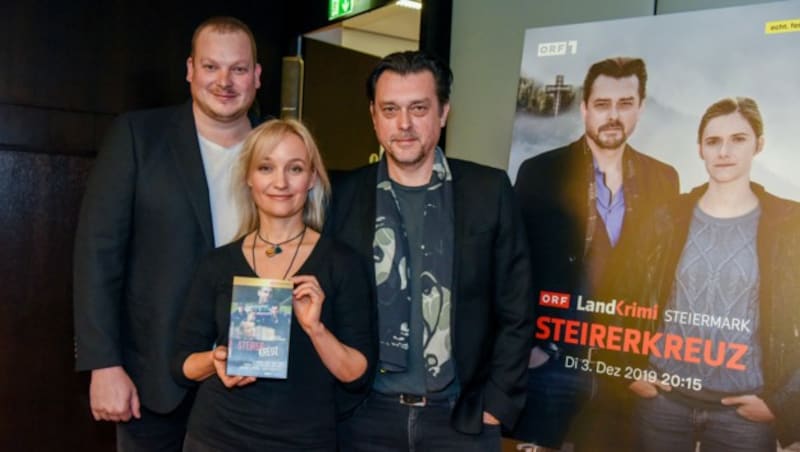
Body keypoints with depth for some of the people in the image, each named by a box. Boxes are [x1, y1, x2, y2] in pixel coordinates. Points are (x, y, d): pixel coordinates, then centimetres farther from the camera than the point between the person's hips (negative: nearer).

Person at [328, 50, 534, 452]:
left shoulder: (489, 190, -3)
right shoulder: (344, 195, -2)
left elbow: (515, 311, -1)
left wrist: (496, 405, -4)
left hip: (461, 416, 0)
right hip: (365, 417, 1)